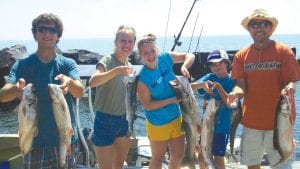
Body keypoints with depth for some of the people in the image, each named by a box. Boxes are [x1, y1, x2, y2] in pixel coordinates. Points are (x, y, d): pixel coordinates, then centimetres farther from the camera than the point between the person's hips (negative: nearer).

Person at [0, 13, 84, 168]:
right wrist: (16, 89, -38)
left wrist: (69, 81, -40)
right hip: (34, 139, 0)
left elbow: (80, 91, -17)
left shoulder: (68, 64, 0)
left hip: (64, 139, 1)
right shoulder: (22, 65, -1)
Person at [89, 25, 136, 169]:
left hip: (122, 120, 7)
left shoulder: (128, 65, 7)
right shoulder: (107, 60, -15)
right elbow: (92, 82, -35)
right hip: (105, 120, -7)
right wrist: (116, 71, -46)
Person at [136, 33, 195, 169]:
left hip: (176, 118, 5)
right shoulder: (142, 78, -23)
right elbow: (148, 105, -19)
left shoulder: (165, 58, -11)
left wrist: (184, 67, -20)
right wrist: (171, 100, -24)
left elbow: (189, 56, 1)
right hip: (157, 123, -5)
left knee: (178, 155, 19)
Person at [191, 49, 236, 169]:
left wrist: (218, 86, -23)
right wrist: (203, 84, -28)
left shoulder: (231, 81, -8)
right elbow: (190, 87, -10)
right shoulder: (209, 77, 1)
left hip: (222, 126, -4)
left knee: (218, 159, 3)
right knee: (202, 156, 15)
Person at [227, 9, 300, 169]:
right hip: (251, 120, 3)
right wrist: (236, 93, -26)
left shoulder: (283, 51, -5)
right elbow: (241, 85, -3)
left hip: (278, 120, -3)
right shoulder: (241, 55, 3)